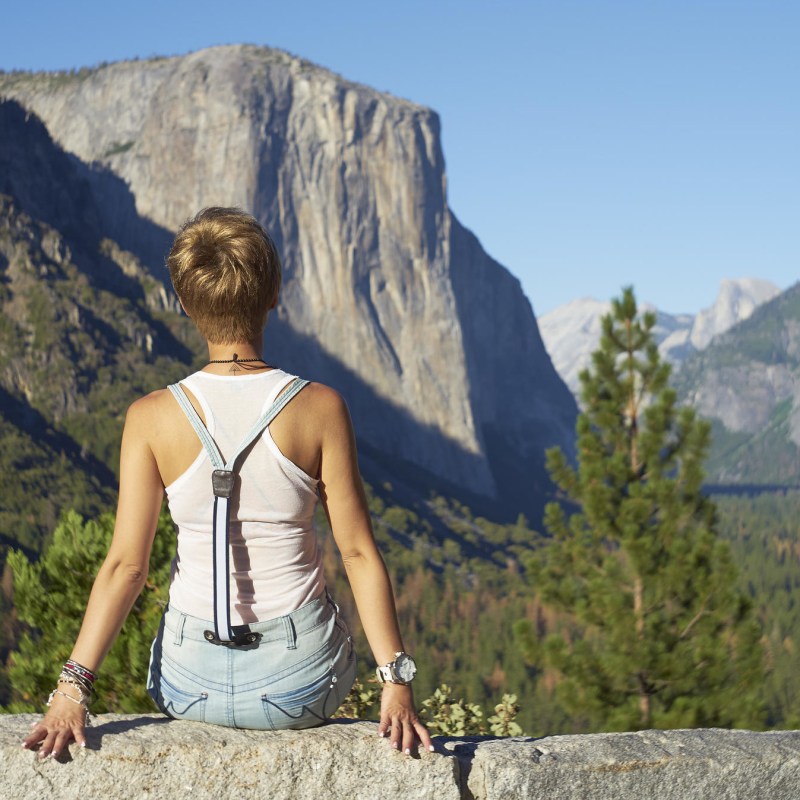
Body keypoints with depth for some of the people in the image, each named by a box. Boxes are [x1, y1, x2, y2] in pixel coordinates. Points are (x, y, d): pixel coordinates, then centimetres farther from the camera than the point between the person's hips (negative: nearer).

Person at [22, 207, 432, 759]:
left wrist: (72, 691, -9)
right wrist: (396, 683, -8)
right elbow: (359, 553, -12)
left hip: (190, 689, 1)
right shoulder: (320, 408, -12)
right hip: (303, 686, -1)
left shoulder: (151, 418, -11)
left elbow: (126, 565, -13)